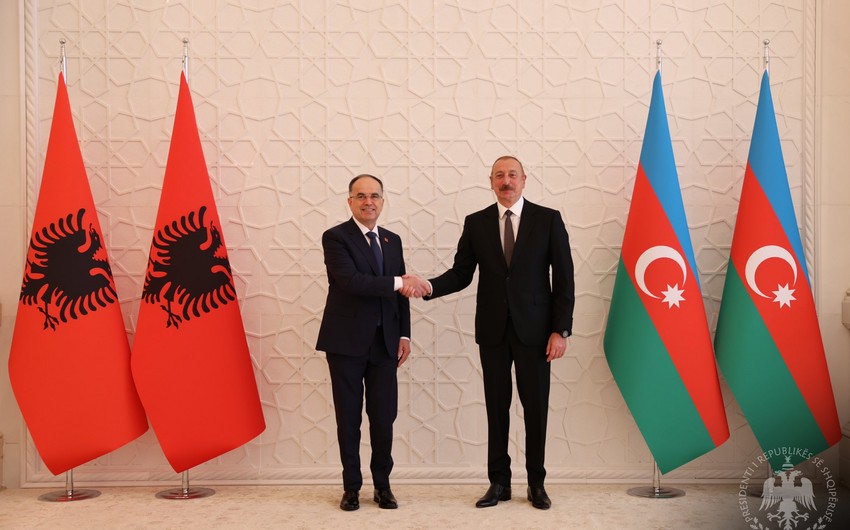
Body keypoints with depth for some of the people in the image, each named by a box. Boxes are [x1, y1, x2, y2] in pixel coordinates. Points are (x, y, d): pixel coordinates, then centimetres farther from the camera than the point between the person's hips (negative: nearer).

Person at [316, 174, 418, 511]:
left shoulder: (393, 240, 12)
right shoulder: (335, 237, -5)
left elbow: (400, 292, 13)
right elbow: (351, 280, -20)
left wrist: (404, 335, 5)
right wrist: (397, 282, -23)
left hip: (384, 343, 4)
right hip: (347, 342, -4)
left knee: (384, 418, 6)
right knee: (349, 418, 6)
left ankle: (382, 486, 21)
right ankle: (352, 487, 19)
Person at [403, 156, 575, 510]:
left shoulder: (548, 219, -1)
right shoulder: (476, 223, 5)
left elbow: (564, 278, -3)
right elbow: (461, 274, 4)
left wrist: (561, 330, -8)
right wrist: (428, 286, -15)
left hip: (533, 330, -2)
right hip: (493, 330, 2)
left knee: (535, 407, 5)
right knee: (497, 407, 8)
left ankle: (536, 483, 19)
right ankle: (498, 482, 19)